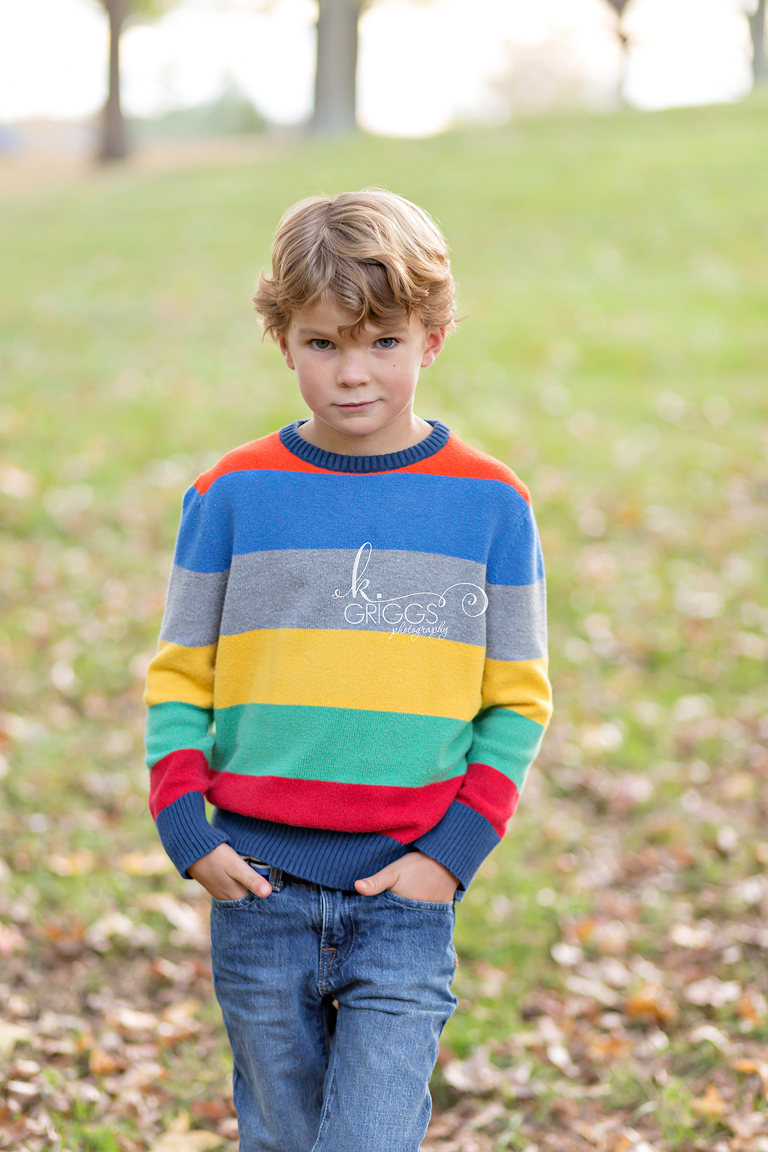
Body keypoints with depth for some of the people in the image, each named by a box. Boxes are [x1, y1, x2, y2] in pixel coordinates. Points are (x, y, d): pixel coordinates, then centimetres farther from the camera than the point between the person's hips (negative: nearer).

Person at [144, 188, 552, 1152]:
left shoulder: (488, 503, 0)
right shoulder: (233, 495, 1)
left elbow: (516, 703, 4)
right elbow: (179, 678, 7)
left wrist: (454, 852, -7)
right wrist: (186, 830, -6)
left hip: (405, 897, -1)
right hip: (260, 891, 1)